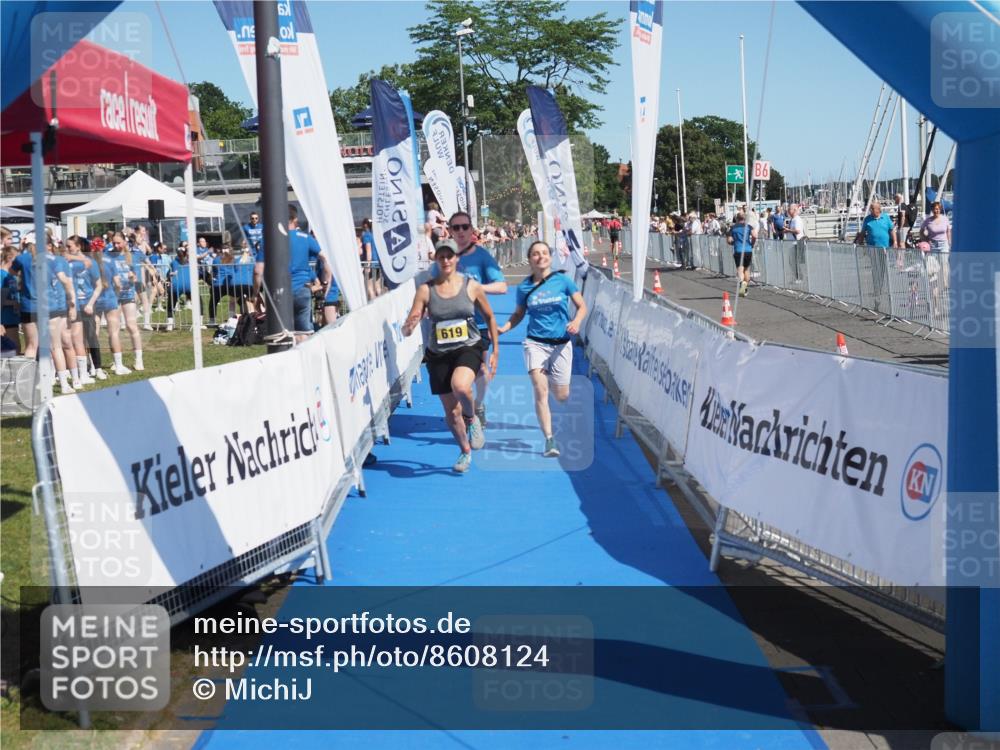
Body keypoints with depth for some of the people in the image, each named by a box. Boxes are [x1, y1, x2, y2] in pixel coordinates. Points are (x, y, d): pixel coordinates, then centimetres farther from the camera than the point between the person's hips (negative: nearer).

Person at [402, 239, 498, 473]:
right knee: (451, 412, 7)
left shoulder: (472, 286, -4)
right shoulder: (425, 290, -4)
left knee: (460, 386, -34)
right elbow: (407, 329, -7)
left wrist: (495, 351, 7)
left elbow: (489, 317, 8)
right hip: (438, 355, 2)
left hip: (468, 349, -2)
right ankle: (465, 451, 35)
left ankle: (472, 419, -1)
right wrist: (409, 326, -31)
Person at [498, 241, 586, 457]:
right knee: (540, 390, -16)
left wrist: (576, 322, -16)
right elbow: (519, 314, 15)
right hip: (535, 343, 0)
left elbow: (582, 306, 4)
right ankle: (549, 440, -15)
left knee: (561, 395, 6)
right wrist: (504, 328, -2)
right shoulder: (524, 287, 2)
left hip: (561, 344, 0)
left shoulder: (563, 281, -2)